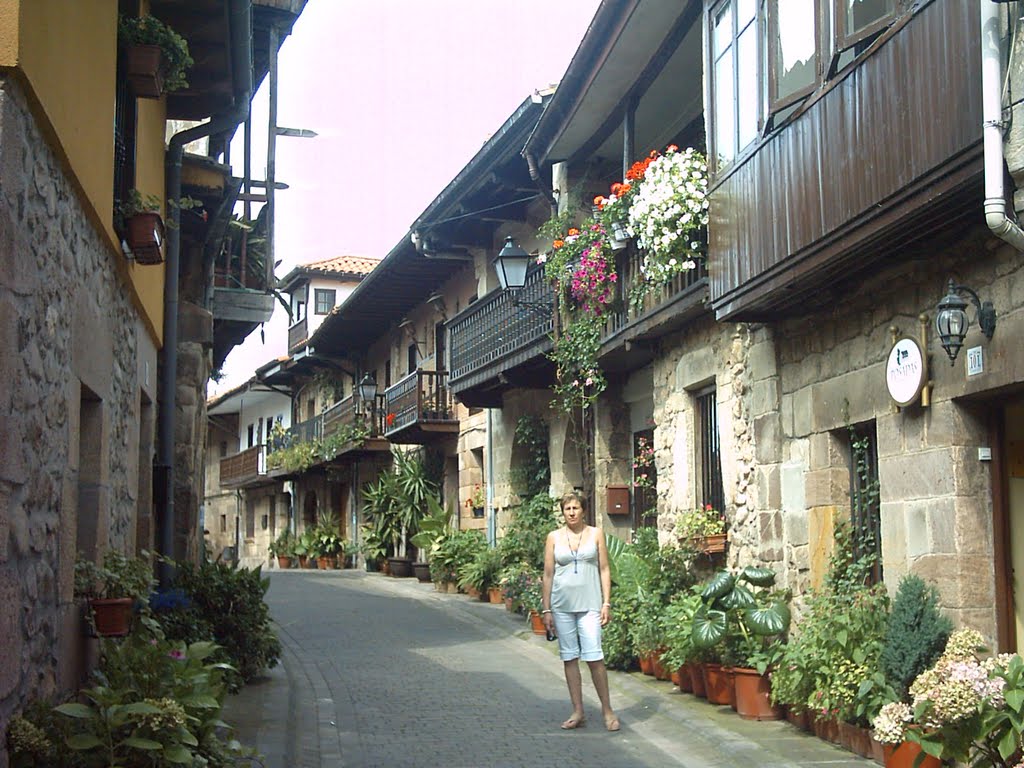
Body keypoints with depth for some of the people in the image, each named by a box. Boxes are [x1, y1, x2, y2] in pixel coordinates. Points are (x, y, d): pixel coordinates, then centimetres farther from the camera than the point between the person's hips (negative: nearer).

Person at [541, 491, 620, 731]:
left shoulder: (595, 534, 5)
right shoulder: (554, 538, 6)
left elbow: (604, 570, 5)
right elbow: (548, 574, 7)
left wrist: (606, 603, -2)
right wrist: (546, 609, 4)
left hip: (589, 603, -2)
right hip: (562, 603, 2)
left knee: (593, 656, -9)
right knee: (569, 657, 5)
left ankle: (607, 709, 4)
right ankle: (578, 712, 13)